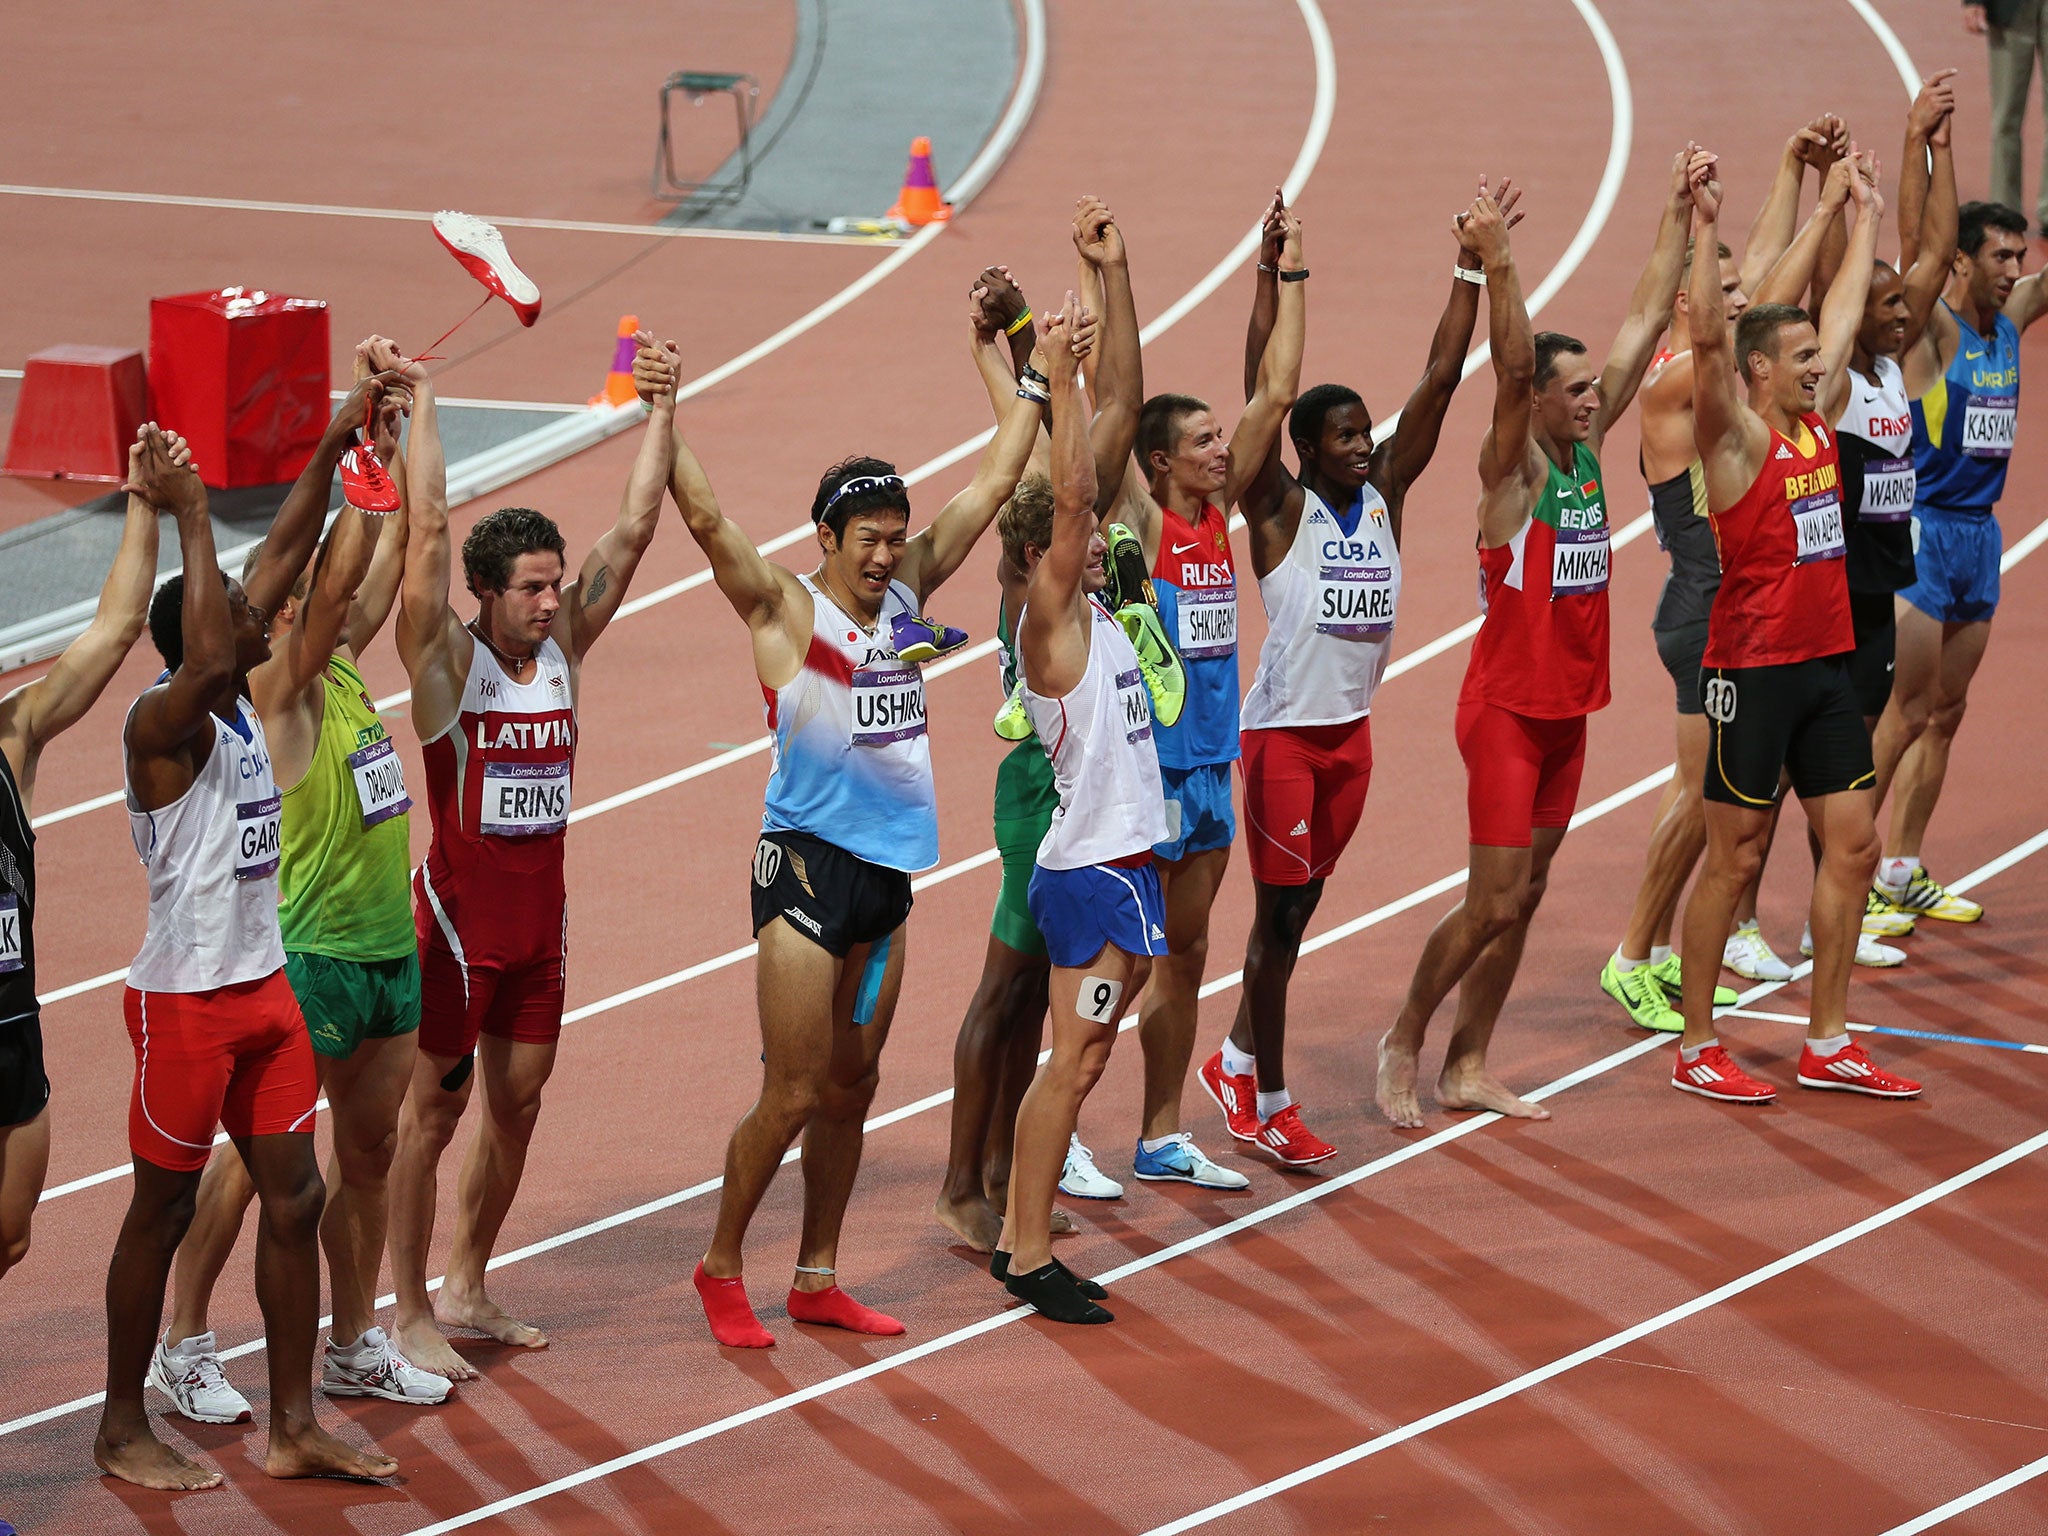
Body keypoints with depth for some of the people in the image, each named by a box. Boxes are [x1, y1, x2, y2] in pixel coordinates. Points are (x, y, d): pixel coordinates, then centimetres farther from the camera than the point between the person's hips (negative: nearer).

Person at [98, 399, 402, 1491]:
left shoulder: (237, 701, 6)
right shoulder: (163, 722, -17)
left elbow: (283, 560, 12)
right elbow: (206, 652, -39)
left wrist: (334, 446, 10)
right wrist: (190, 515, -34)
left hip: (263, 988, 8)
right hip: (185, 998, -8)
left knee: (294, 1199, 7)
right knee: (164, 1208, 2)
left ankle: (293, 1430, 13)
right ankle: (122, 1431, 13)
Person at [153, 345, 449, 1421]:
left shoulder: (344, 667, 9)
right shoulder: (277, 688, -13)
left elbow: (391, 545, 7)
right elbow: (339, 573, -25)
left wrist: (399, 426, -1)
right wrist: (370, 446, -25)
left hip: (389, 947, 8)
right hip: (311, 958, -8)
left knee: (369, 1148, 14)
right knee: (258, 1154, -2)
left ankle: (355, 1345, 24)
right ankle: (186, 1344, 7)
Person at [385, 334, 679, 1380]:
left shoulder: (563, 646, 2)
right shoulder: (447, 660, -12)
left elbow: (634, 528, 1)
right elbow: (429, 531, -23)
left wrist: (660, 412, -4)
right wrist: (421, 407, -24)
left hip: (539, 915, 6)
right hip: (459, 912, -6)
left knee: (516, 1103, 13)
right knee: (434, 1107, 0)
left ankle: (467, 1288, 26)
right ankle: (410, 1312, 7)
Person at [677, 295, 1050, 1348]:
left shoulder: (906, 589, 9)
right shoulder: (785, 609, -8)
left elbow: (991, 485, 16)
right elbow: (707, 520, -22)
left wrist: (1036, 382, 18)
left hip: (890, 865, 7)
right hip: (808, 865, -7)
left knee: (852, 1088, 11)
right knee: (794, 1095, -5)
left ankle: (817, 1280, 20)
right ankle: (720, 1269, 9)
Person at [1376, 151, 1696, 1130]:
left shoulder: (1588, 450, 5)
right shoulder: (1515, 470, -14)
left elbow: (1645, 325, 5)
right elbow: (1513, 368, -31)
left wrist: (1680, 217, 3)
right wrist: (1497, 267, -45)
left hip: (1568, 707, 8)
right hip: (1506, 708, -8)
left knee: (1524, 899, 10)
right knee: (1493, 903, -6)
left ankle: (1466, 1069, 17)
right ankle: (1402, 1044, 10)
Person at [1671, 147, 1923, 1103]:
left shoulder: (1819, 418, 9)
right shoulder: (1735, 437, -11)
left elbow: (1846, 309, 21)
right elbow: (1708, 338, -27)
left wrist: (1866, 214, 26)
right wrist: (1705, 228, -34)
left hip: (1826, 663, 8)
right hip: (1753, 667, -8)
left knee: (1852, 845, 6)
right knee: (1733, 857, -1)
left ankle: (1828, 1047, 14)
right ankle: (1695, 1049, 7)